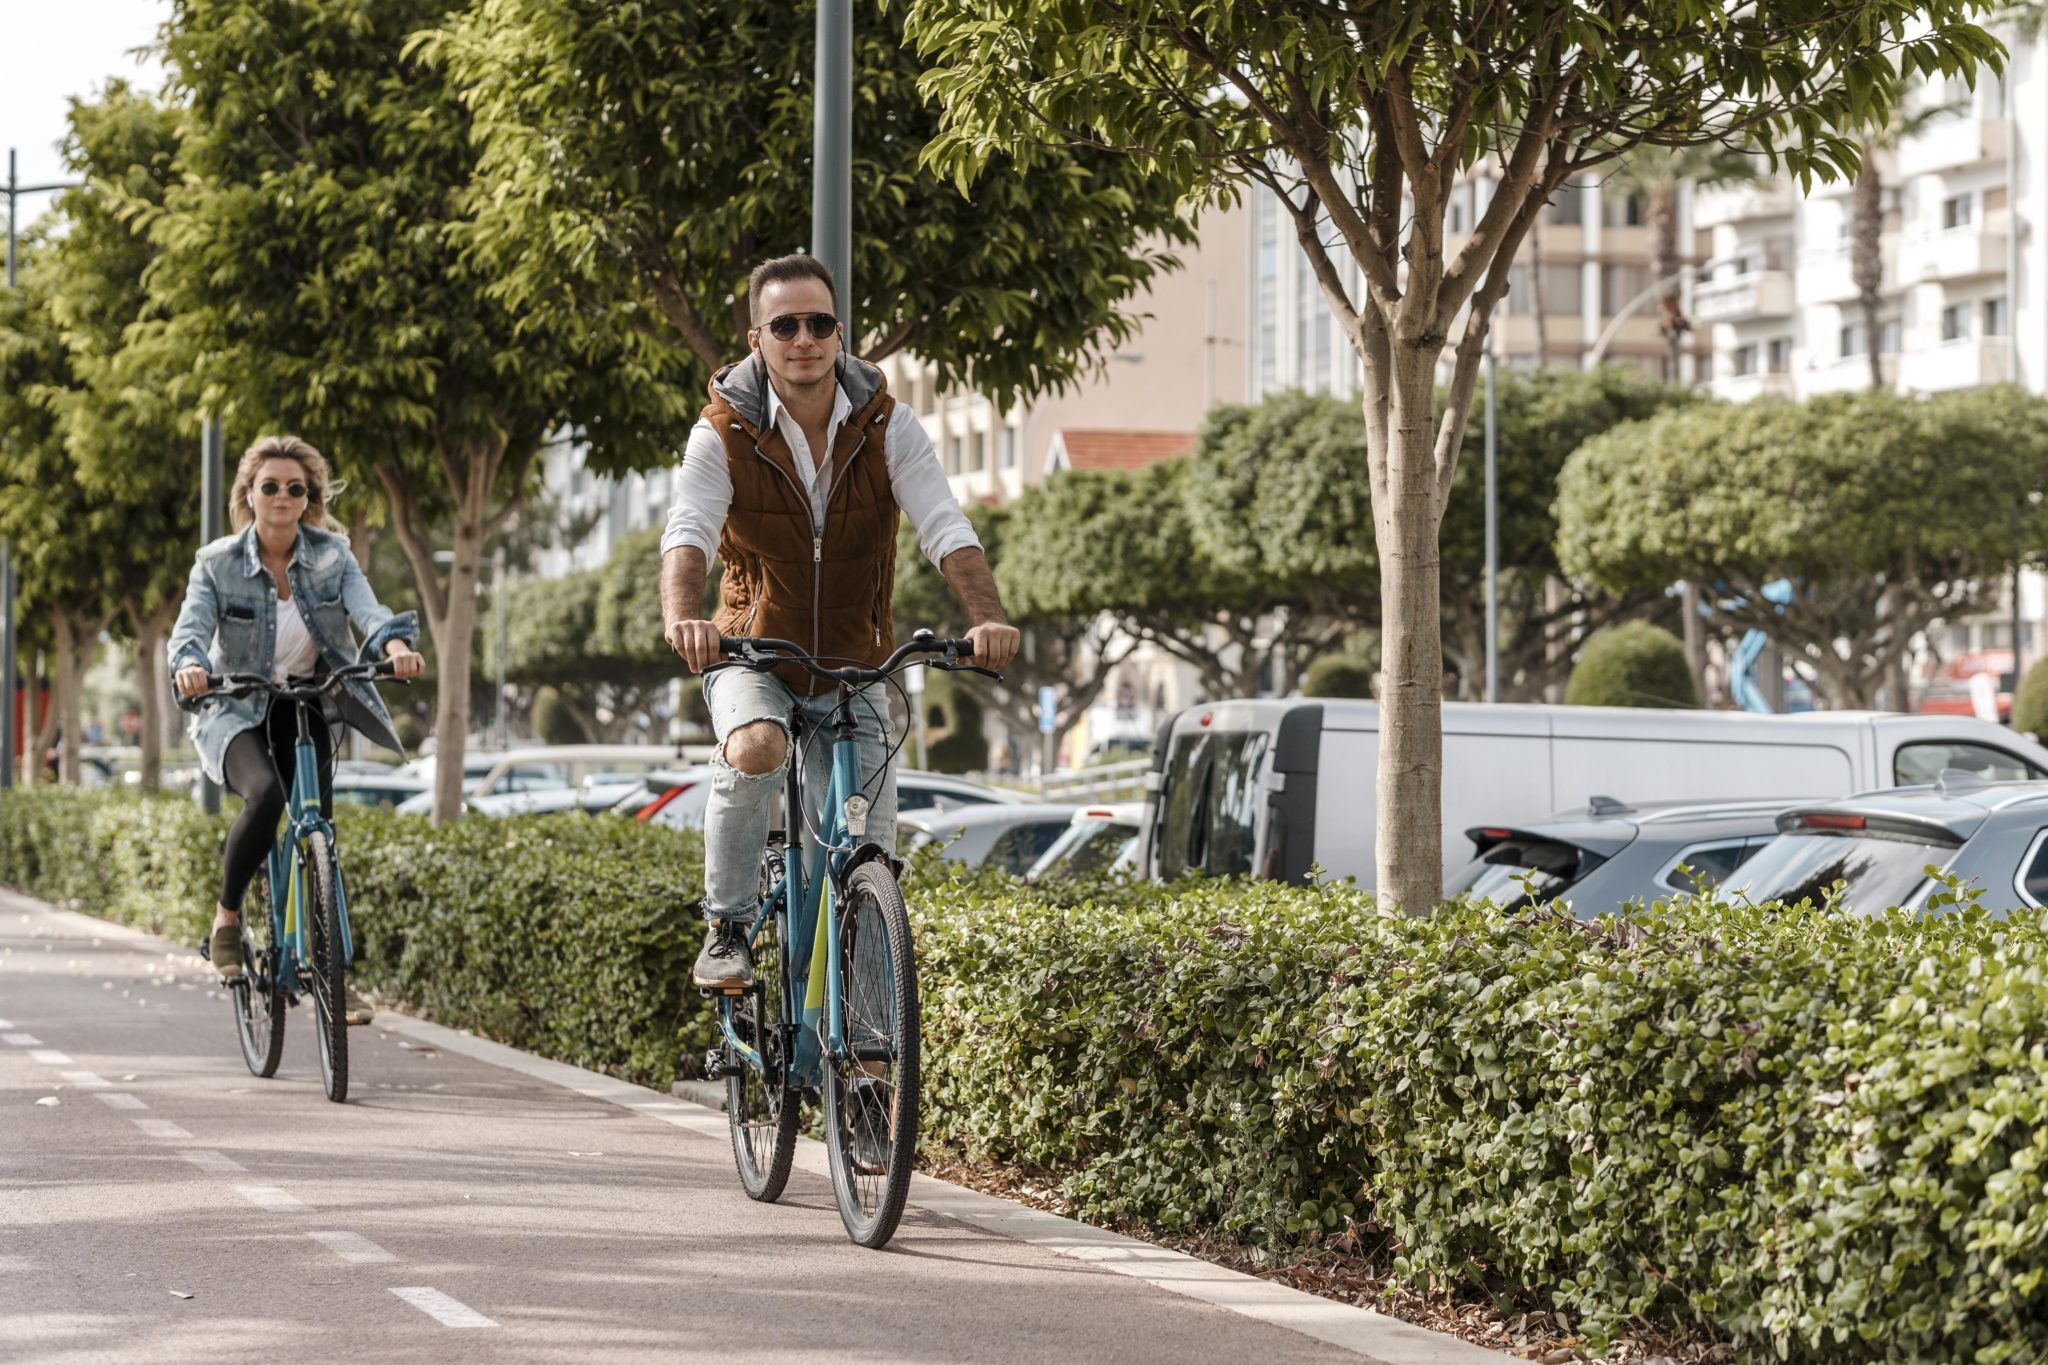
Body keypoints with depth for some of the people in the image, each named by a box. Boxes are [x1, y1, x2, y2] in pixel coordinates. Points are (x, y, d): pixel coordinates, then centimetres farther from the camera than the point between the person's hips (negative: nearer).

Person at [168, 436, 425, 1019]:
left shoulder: (331, 556, -7)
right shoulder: (218, 564, -11)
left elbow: (367, 608, -23)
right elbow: (191, 628, -23)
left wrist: (396, 644, -45)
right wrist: (188, 666, -47)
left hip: (305, 710, 3)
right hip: (237, 710, -3)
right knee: (265, 796, -32)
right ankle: (227, 916, -10)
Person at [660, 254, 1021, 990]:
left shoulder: (888, 427, -9)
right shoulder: (724, 434, -13)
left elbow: (946, 529, -20)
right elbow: (688, 534, -27)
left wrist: (988, 618, -38)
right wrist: (683, 618, -49)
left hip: (854, 670, 2)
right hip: (752, 656, -2)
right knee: (755, 750, -35)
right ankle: (726, 929, -16)